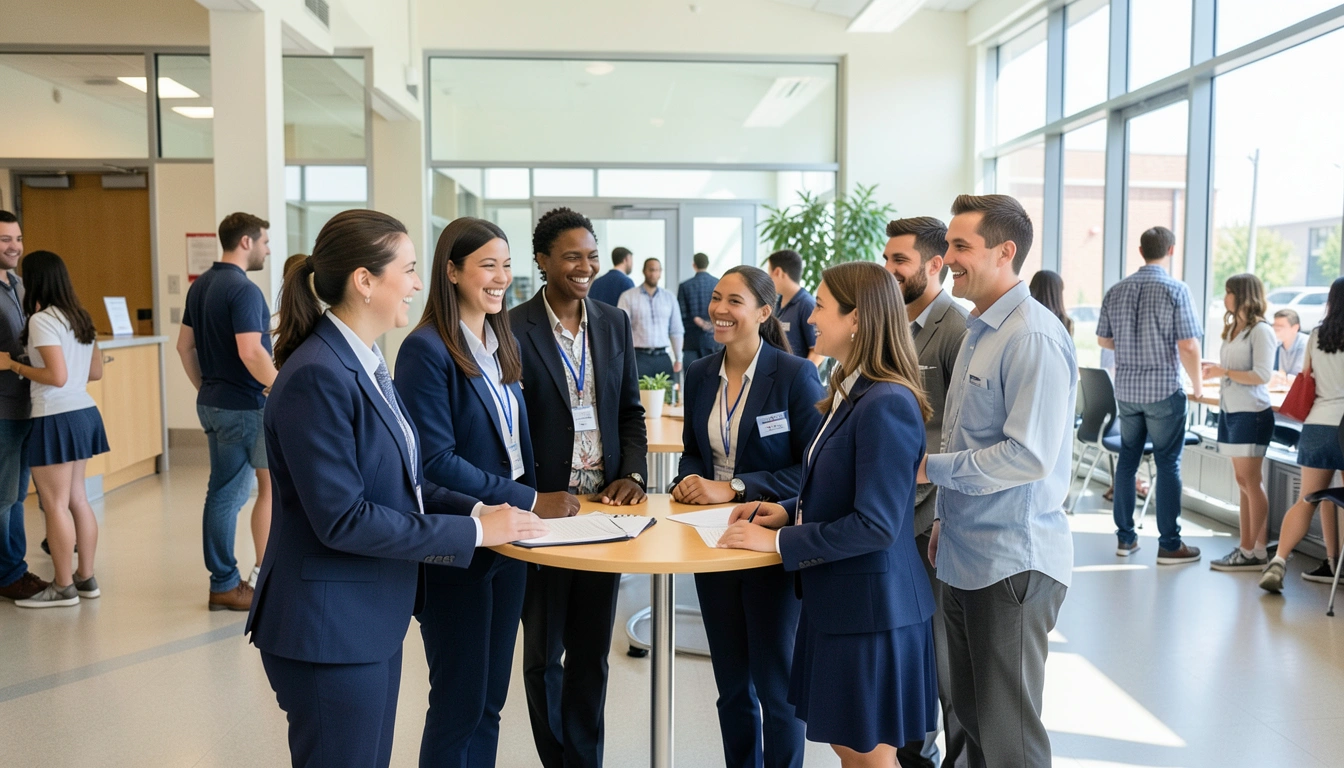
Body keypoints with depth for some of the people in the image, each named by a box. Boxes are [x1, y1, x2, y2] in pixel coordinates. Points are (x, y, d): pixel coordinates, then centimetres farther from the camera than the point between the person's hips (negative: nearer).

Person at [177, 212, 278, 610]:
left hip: (213, 402, 9)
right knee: (274, 486, 2)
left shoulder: (200, 286, 12)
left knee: (222, 492, 12)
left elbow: (184, 345, 17)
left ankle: (223, 582, 18)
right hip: (247, 407, -9)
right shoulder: (243, 289, -17)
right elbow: (250, 352, -26)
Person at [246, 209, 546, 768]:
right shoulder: (317, 377, -22)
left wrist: (476, 509, -1)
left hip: (374, 620, 9)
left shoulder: (366, 364, 8)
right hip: (329, 631, -9)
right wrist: (474, 531, -20)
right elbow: (342, 520, -24)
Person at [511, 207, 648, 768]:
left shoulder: (614, 323, 6)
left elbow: (630, 410, 10)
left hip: (605, 505, 4)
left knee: (592, 653, 15)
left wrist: (632, 474, -4)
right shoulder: (514, 329, -9)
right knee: (543, 653, 13)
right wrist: (530, 499, -15)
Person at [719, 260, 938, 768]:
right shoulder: (852, 393, 8)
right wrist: (788, 511, 3)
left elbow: (875, 524, -25)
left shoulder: (885, 405, -23)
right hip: (836, 599, 9)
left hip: (870, 608, -9)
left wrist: (779, 541, -19)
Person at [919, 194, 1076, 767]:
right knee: (972, 715, 20)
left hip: (1012, 563, -9)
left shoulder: (1033, 338, -18)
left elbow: (1029, 455, -24)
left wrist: (930, 469, -17)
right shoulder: (979, 330, 12)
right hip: (966, 554, 9)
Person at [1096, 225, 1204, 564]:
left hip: (1126, 389, 5)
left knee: (1127, 460, 13)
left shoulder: (1116, 291, 3)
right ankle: (1169, 545, 7)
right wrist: (1198, 385, 0)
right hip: (1164, 390, -4)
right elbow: (1188, 346, -14)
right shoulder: (1176, 290, -11)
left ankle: (1125, 538, 19)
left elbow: (1103, 339, 11)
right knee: (1168, 464, 2)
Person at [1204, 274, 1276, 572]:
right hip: (1229, 411, 8)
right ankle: (1247, 548, 11)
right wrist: (1214, 370, 2)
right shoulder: (1232, 329, 17)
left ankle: (1257, 552, -1)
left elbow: (1262, 375, -16)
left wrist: (1224, 371, -16)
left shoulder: (1261, 331, -8)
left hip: (1251, 413, -8)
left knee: (1251, 483, -6)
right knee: (1243, 482, 8)